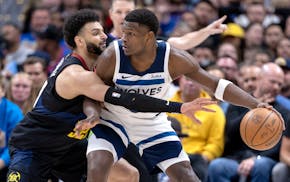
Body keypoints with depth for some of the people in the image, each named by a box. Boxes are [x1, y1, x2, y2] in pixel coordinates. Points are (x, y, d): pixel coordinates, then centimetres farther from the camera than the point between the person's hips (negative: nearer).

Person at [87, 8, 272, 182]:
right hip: (113, 120, -1)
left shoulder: (173, 58, -24)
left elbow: (217, 85, -18)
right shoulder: (111, 57, -26)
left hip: (152, 123, 1)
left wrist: (255, 104, -28)